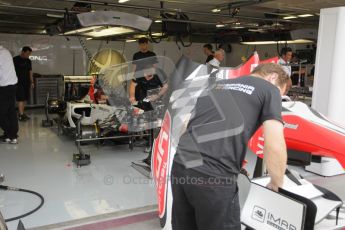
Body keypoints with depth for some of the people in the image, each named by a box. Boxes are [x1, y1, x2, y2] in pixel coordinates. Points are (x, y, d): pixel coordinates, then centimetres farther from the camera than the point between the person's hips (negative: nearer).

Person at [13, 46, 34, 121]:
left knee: (24, 99, 7)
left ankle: (22, 113, 15)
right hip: (19, 83, -6)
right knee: (21, 98, -10)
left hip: (26, 83, 6)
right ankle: (21, 115, -9)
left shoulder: (28, 61, 14)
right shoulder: (15, 59, -5)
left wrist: (32, 82, 16)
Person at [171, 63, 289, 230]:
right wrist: (276, 185, 13)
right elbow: (275, 147, -4)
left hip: (180, 166, 7)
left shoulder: (218, 85, 25)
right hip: (214, 177, -6)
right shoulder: (269, 89, 8)